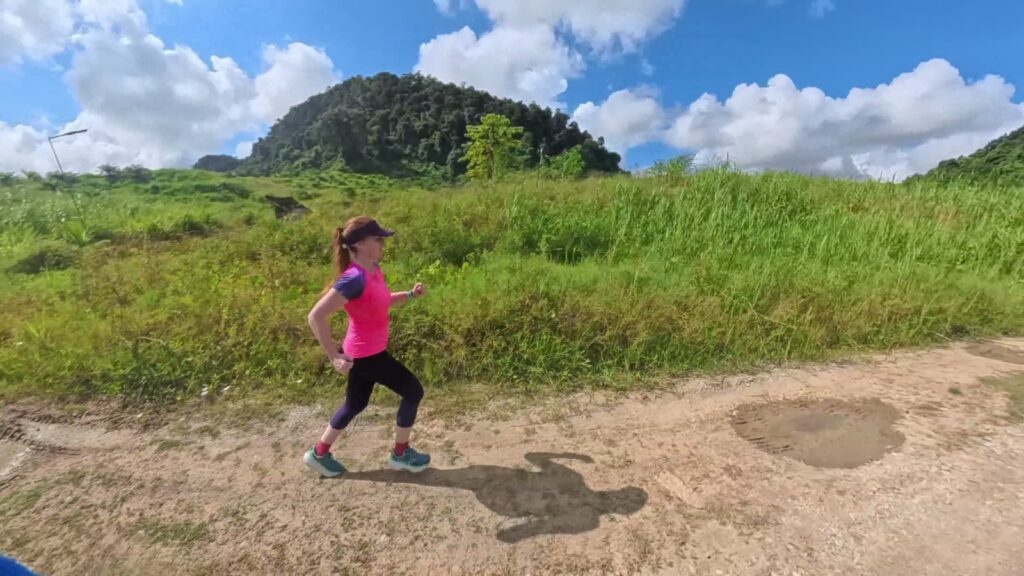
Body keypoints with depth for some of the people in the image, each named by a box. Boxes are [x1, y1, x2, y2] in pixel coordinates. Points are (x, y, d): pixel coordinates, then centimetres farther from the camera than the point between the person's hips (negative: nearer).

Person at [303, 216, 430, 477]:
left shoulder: (374, 269, 0)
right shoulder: (354, 279, -28)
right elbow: (316, 317, -28)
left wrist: (410, 294, 2)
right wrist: (335, 357, -23)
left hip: (368, 351, 9)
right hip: (366, 355, -9)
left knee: (356, 403, 23)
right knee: (413, 391, 4)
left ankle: (319, 453, 41)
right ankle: (400, 454, 22)